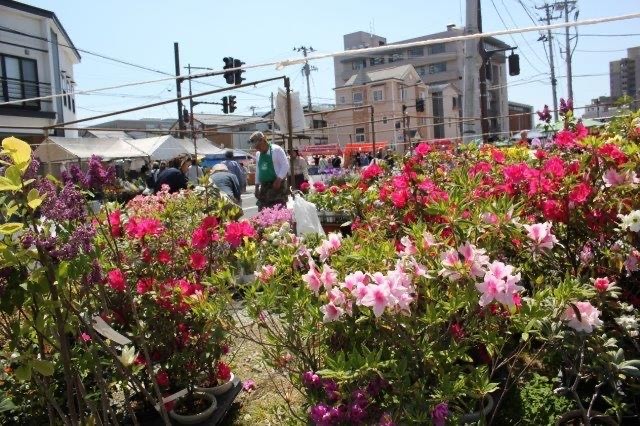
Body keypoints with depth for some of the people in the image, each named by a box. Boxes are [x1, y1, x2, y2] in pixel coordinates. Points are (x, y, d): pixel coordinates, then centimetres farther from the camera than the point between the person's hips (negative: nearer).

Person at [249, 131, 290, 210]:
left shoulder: (276, 150, -7)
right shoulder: (258, 154, 14)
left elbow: (285, 166, -11)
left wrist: (279, 180, -18)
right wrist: (257, 186, 16)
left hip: (277, 185, -6)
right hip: (264, 187, 7)